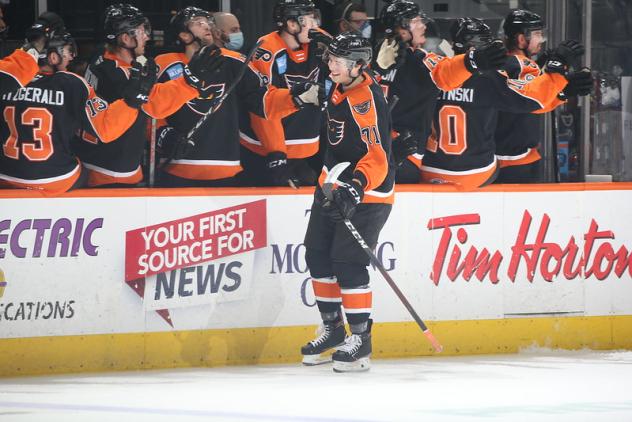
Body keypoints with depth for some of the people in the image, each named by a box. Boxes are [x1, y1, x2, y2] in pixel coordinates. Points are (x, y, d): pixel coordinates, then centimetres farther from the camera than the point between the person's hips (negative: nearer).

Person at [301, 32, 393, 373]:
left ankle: (360, 338, -3)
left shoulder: (366, 99, -25)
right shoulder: (341, 88, 3)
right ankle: (332, 328, 24)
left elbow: (377, 156, -32)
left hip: (367, 192, -9)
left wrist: (356, 188, -44)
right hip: (334, 184, 9)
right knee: (318, 254, 10)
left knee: (348, 262, -13)